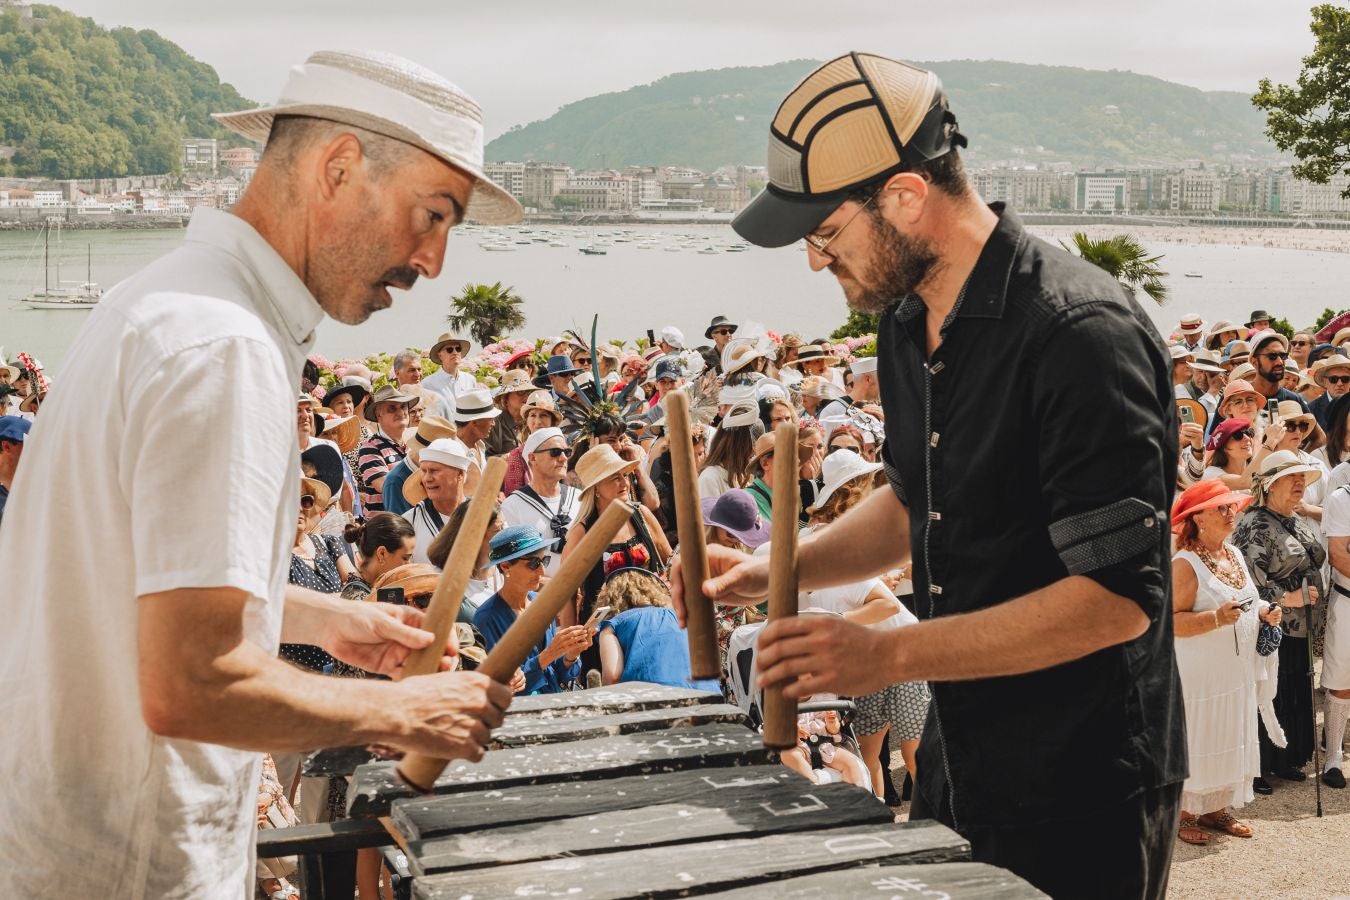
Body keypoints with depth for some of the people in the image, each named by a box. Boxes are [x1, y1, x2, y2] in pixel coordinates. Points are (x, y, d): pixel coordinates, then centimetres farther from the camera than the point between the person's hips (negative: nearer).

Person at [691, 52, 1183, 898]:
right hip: (957, 762, 8)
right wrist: (777, 572, 3)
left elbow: (1117, 595, -26)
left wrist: (888, 655, -28)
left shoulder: (1082, 335, -24)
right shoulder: (909, 325, 4)